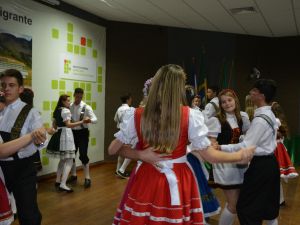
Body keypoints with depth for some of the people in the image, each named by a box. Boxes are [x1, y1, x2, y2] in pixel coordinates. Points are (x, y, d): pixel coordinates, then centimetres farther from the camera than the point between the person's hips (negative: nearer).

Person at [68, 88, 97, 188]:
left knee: (83, 155, -6)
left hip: (82, 133, -5)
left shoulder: (86, 107, -10)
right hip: (73, 132, 5)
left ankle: (87, 178, 5)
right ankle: (73, 175, 32)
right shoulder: (69, 106, 2)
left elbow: (95, 119, -18)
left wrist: (89, 120, -39)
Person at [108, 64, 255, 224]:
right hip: (178, 182, -1)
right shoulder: (190, 116, -14)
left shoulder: (138, 116, -7)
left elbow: (113, 149, -1)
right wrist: (240, 155, 5)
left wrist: (141, 155, -4)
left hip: (147, 180, 2)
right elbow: (208, 154, -9)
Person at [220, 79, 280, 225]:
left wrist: (221, 148, -25)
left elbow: (246, 146, -24)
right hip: (269, 163, 10)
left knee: (246, 207, -1)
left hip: (261, 165, -10)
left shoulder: (260, 119, -22)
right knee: (268, 205, 20)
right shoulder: (270, 114, 10)